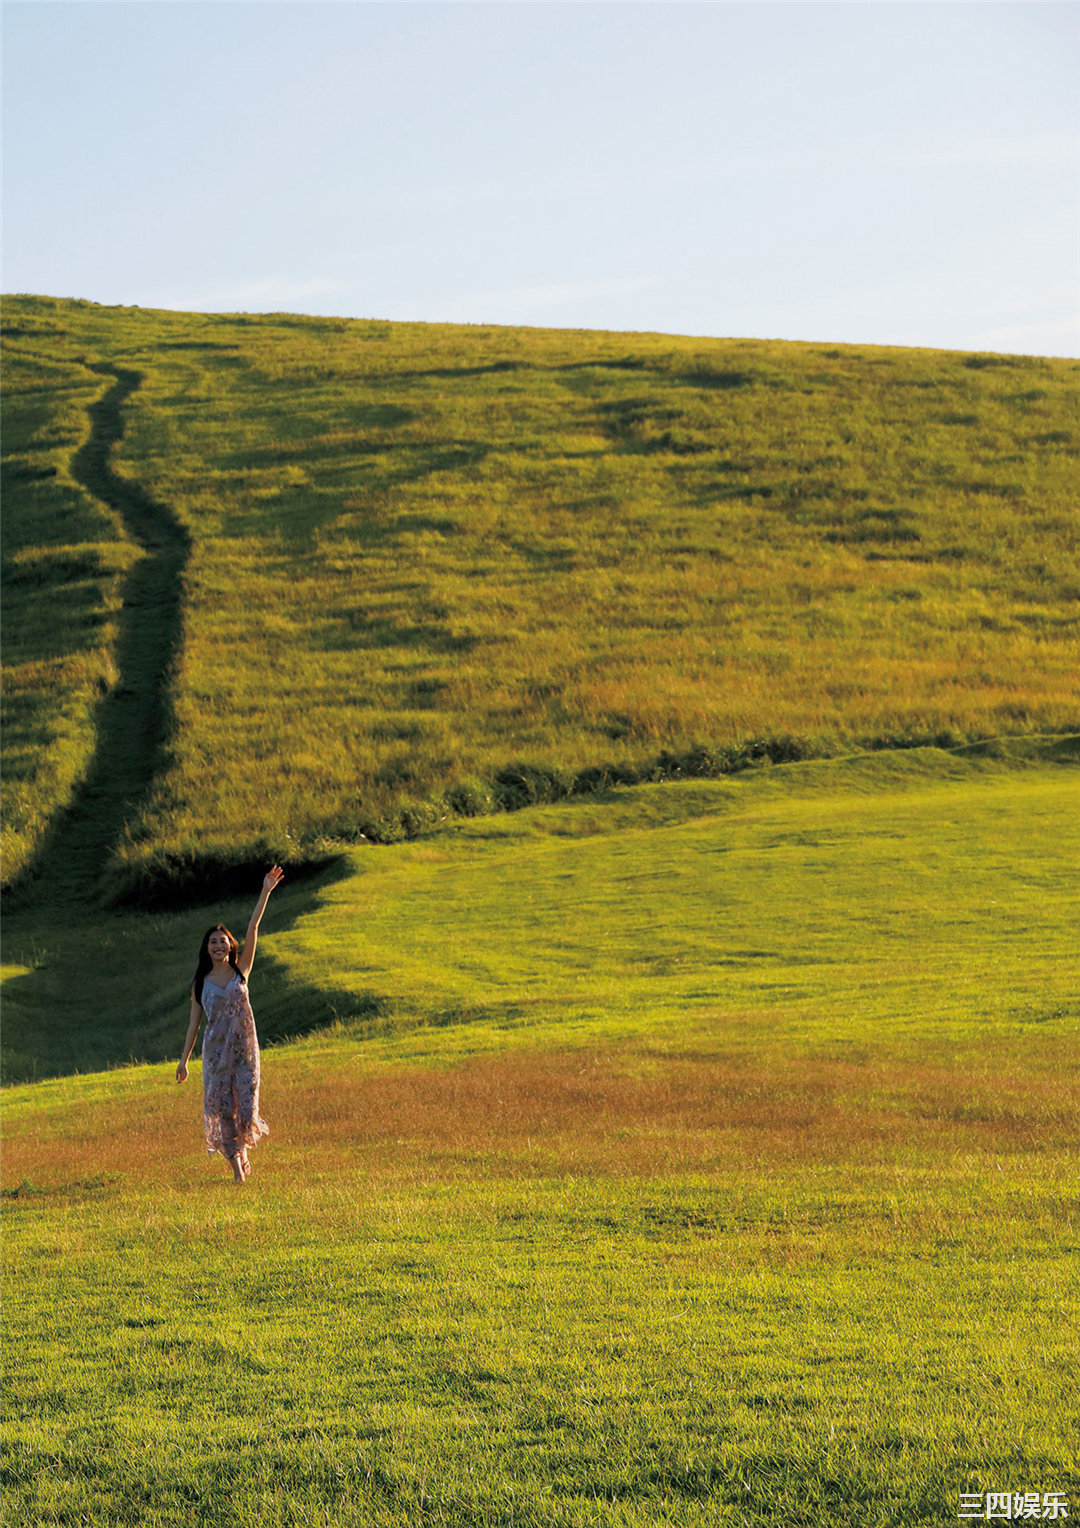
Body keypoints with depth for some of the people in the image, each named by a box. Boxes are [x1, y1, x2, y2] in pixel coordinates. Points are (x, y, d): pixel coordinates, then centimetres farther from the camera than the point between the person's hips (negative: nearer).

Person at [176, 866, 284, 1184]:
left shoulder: (241, 971, 4)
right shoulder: (201, 983, 5)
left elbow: (253, 928, -4)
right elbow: (194, 1023, 10)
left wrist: (266, 892, -11)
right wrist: (184, 1060, 8)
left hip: (244, 1048, 0)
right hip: (215, 1051, 0)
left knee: (246, 1107, -4)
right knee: (222, 1107, -2)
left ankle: (242, 1148, 25)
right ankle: (236, 1164, 11)